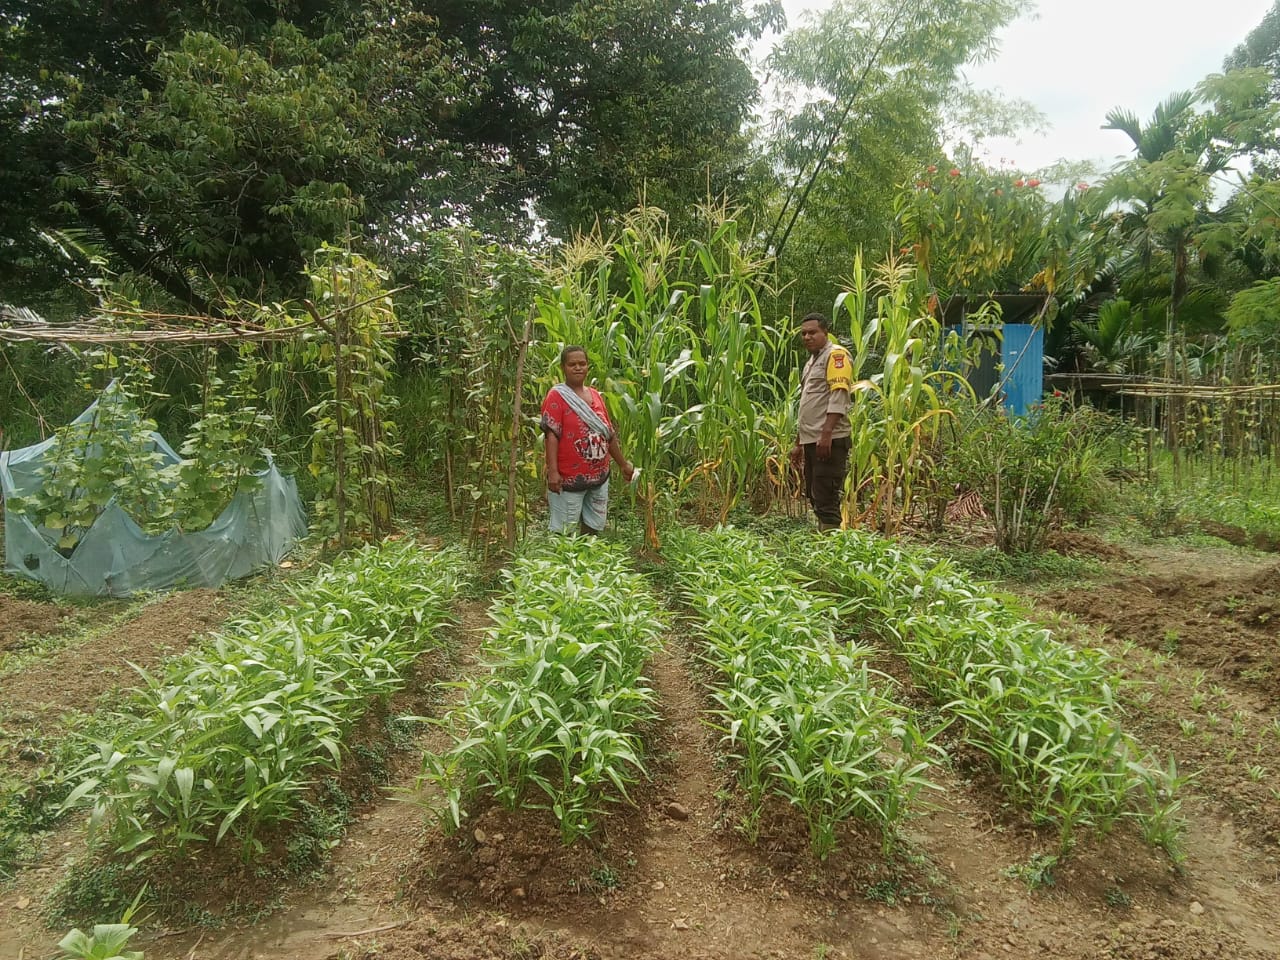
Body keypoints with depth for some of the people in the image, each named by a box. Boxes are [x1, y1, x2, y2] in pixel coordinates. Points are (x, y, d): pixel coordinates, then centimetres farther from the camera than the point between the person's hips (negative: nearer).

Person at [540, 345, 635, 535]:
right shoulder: (556, 397, -7)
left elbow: (609, 435, 19)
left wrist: (623, 464, 22)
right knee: (564, 532, -2)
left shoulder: (595, 396, 12)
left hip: (599, 476, 7)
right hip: (569, 478, -7)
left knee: (593, 527, 14)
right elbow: (551, 436, -16)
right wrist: (553, 471, -24)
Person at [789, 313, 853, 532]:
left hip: (829, 440, -10)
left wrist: (826, 433, -25)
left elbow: (839, 396, -17)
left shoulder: (835, 354, -5)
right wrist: (798, 443, 24)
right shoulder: (812, 361, 24)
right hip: (811, 440, 10)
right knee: (814, 497, 12)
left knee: (826, 499, -12)